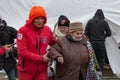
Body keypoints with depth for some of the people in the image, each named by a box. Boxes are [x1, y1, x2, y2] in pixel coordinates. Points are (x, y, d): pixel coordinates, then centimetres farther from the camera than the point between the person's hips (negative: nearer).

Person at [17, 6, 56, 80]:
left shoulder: (47, 29, 2)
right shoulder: (23, 30, -11)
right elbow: (22, 51, -18)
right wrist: (41, 58, -16)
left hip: (42, 69, 3)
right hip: (26, 70, -3)